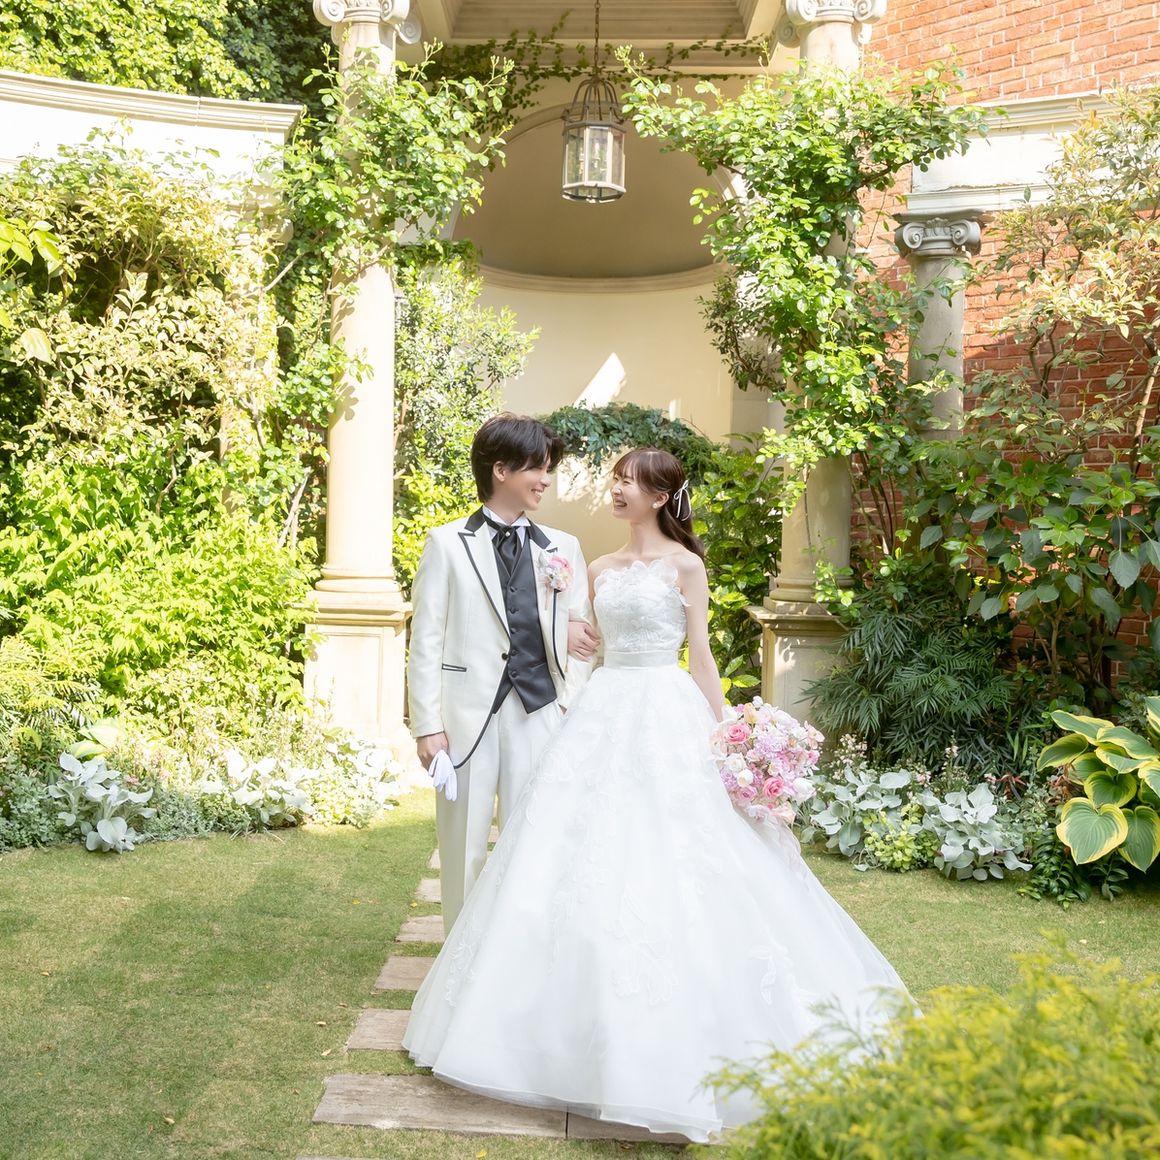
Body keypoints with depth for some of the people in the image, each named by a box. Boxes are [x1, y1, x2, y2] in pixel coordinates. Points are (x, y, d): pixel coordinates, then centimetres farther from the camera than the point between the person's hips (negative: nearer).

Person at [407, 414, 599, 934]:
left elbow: (583, 635, 12)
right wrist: (427, 725, -8)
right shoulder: (447, 544, 3)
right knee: (464, 846, 7)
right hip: (469, 715, -2)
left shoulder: (563, 548, 11)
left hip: (540, 712, 2)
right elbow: (426, 641, -1)